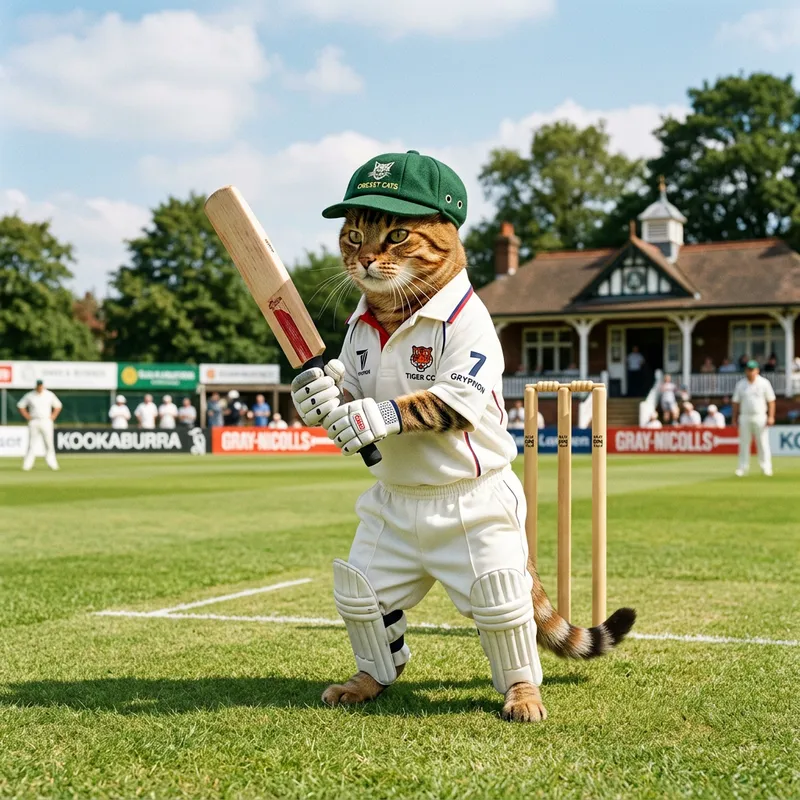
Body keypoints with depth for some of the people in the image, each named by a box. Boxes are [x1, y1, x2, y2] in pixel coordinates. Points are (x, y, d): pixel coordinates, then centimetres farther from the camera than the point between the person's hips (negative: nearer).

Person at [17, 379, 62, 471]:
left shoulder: (49, 395, 4)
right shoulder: (29, 396, 2)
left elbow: (58, 406, 13)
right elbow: (21, 406, 10)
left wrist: (52, 417, 3)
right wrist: (28, 417, 2)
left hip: (46, 422, 1)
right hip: (34, 422, -1)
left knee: (49, 444, 0)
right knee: (32, 444, -3)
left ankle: (52, 464, 4)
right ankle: (26, 466, -2)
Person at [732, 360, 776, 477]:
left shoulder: (764, 383, 1)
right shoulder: (740, 384, 7)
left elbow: (771, 400, 0)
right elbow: (736, 402, 10)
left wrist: (771, 417, -8)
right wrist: (734, 418, 6)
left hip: (760, 417, -2)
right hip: (745, 417, 2)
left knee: (763, 443, -2)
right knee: (744, 443, 3)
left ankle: (766, 467, 4)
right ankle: (743, 468, 7)